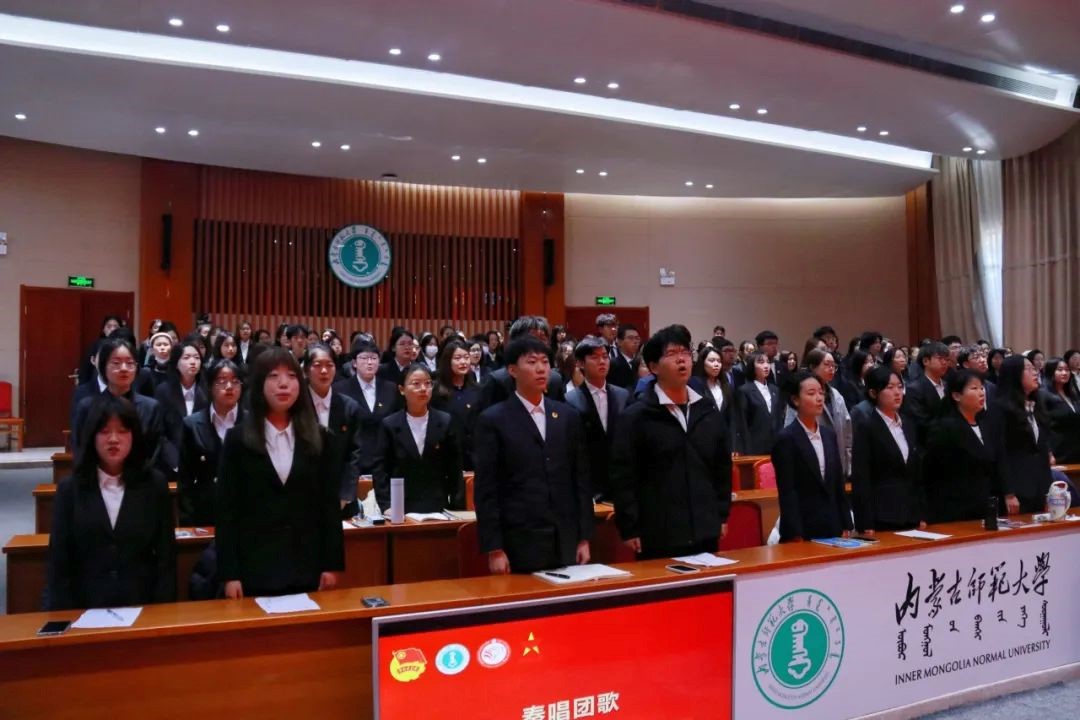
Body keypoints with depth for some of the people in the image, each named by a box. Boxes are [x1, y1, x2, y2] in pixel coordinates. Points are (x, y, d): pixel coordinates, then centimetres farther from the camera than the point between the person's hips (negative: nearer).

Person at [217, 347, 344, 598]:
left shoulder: (317, 437, 4)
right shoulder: (238, 438, -1)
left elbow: (330, 503, 4)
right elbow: (227, 510, -2)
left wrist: (332, 564, 0)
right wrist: (229, 573, -7)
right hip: (255, 569, -1)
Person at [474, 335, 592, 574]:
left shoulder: (569, 416, 10)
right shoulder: (493, 420, -3)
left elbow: (581, 480, 11)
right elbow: (486, 491, -5)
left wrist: (584, 538, 7)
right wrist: (493, 549, -9)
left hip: (566, 544, 4)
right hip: (518, 545, -3)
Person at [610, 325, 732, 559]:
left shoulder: (709, 411, 9)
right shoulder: (635, 417, -7)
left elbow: (723, 467, 15)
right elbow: (622, 477, -8)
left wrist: (722, 515, 13)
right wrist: (629, 530, -9)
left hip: (705, 534, 5)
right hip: (657, 537, -4)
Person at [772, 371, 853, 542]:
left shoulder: (829, 435, 11)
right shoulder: (786, 438, -9)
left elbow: (838, 484, 14)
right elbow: (787, 492, -13)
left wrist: (846, 526, 10)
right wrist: (795, 536, -16)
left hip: (832, 527, 6)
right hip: (803, 530, -6)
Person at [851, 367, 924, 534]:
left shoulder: (908, 427, 14)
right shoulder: (866, 428, -8)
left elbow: (917, 474, 17)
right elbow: (861, 480, -12)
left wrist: (922, 516, 12)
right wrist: (866, 525, -16)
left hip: (910, 516, 6)